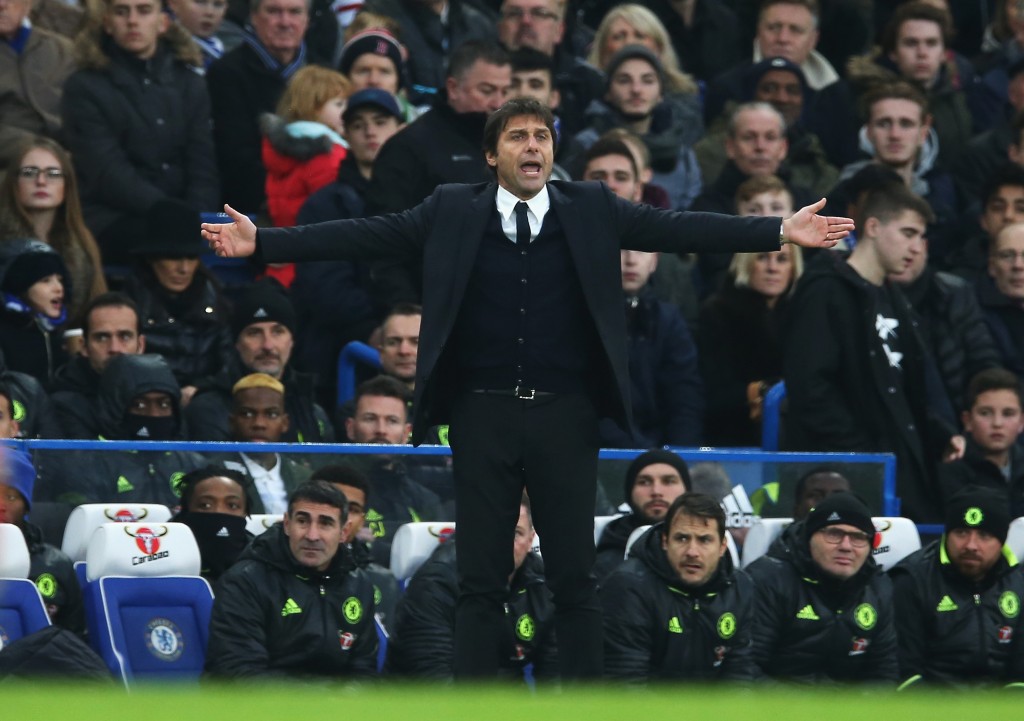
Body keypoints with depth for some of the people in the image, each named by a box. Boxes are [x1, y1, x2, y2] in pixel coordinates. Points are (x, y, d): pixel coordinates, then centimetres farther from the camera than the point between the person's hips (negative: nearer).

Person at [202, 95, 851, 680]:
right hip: (482, 416, 0)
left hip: (566, 417, 0)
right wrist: (261, 242, -8)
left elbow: (678, 229, -2)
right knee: (481, 582, 3)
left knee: (575, 580, 4)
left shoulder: (592, 210, 3)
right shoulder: (453, 211, 2)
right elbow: (367, 235, 0)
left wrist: (783, 231, -12)